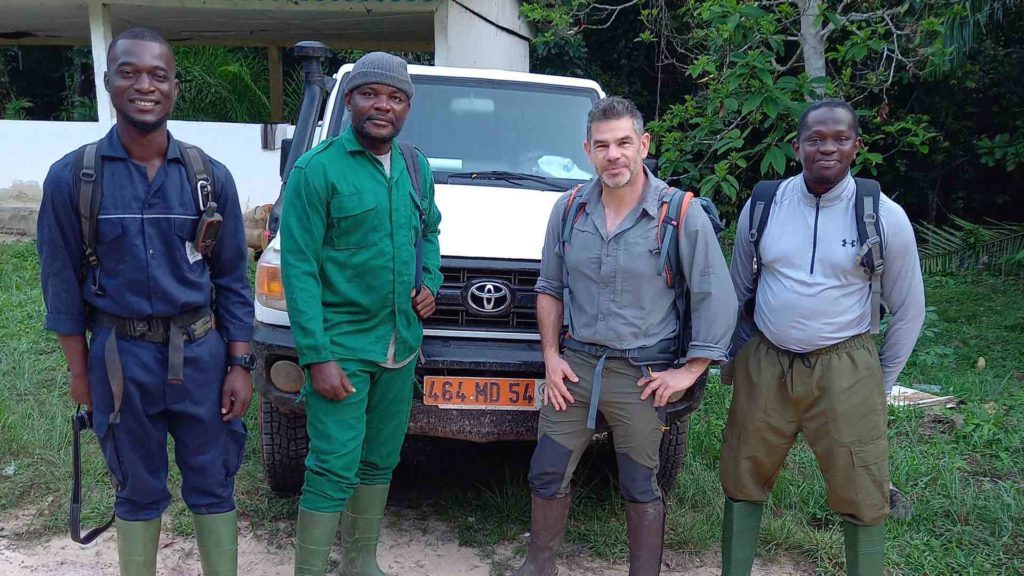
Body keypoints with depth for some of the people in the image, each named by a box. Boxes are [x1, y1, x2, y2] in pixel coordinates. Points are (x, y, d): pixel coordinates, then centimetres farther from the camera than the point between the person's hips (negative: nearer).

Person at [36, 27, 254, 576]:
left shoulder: (209, 175, -1)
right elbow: (62, 283, 1)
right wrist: (79, 370, 1)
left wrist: (239, 364, -2)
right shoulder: (71, 176, -4)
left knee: (212, 485, 10)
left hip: (201, 351, 1)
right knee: (138, 490, 14)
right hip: (121, 356, 0)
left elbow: (232, 279, 2)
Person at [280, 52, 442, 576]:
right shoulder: (318, 169, -11)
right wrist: (317, 356, -19)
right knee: (334, 471, -4)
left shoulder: (417, 169, 9)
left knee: (381, 462, 17)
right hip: (342, 348, -6)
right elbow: (298, 267, -14)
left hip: (402, 347, 7)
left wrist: (430, 282, 5)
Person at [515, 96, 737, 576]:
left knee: (641, 488, 8)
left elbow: (717, 299, -6)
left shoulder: (682, 215, -9)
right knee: (547, 475, 10)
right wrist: (551, 356, 4)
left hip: (641, 375, -3)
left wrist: (690, 371, -8)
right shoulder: (569, 209, 3)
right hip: (573, 364, 4)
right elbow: (549, 288, 12)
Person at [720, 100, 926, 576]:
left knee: (861, 492, 4)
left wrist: (880, 381, 7)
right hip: (764, 365, 2)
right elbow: (737, 291, 12)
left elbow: (908, 310, 5)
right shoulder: (761, 206, -1)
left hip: (844, 370, -2)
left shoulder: (885, 216, -6)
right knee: (742, 478, 10)